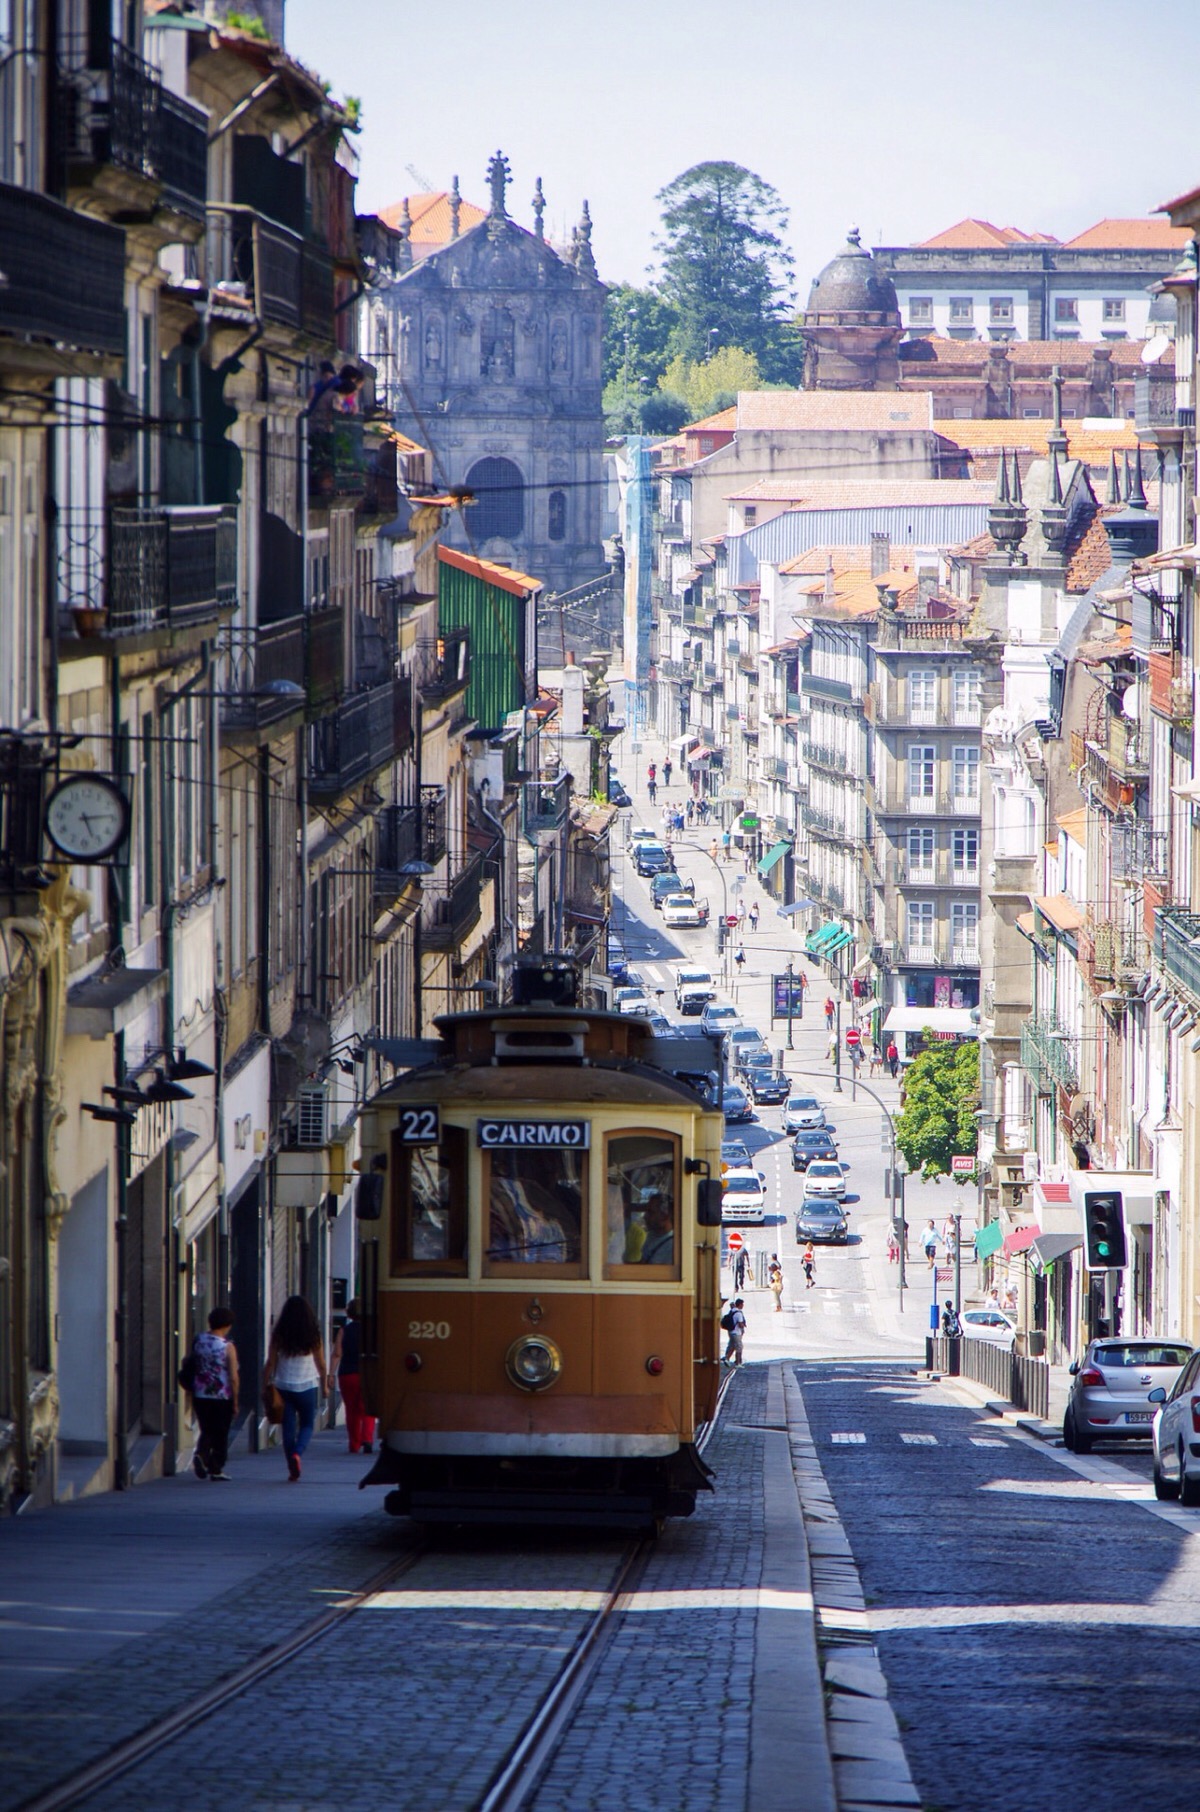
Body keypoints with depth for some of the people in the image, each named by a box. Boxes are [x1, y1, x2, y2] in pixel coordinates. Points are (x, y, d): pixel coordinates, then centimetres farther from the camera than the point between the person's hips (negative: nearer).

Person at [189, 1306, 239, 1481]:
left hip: (200, 1395, 4)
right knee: (220, 1434, 9)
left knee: (207, 1431, 16)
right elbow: (233, 1377, -11)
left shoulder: (198, 1341, 1)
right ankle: (216, 1469, 10)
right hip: (222, 1397, -4)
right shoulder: (227, 1346, -12)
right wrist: (235, 1401, -2)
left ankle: (201, 1454, -10)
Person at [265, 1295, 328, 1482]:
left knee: (288, 1427, 6)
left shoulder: (279, 1335, -3)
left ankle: (293, 1470, 5)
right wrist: (324, 1385, 15)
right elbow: (321, 1364, 1)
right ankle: (297, 1453, -16)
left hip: (283, 1387, 1)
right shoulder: (314, 1336, -3)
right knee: (307, 1424, 12)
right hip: (308, 1387, 0)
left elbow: (271, 1363, -3)